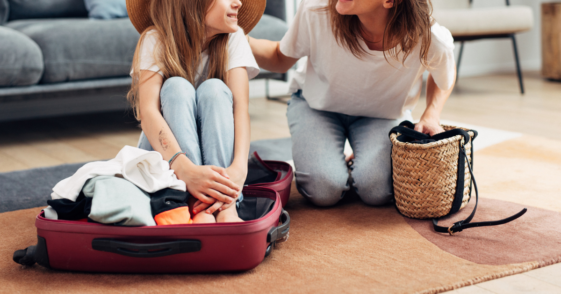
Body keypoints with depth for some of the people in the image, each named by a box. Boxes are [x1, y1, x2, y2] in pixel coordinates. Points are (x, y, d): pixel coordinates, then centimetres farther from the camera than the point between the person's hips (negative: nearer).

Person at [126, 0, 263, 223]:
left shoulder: (233, 38, -9)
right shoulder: (156, 39, -15)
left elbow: (240, 106, -22)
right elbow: (148, 112, -30)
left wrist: (239, 167, -42)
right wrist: (186, 169, -48)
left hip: (216, 150, 1)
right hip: (165, 150, -1)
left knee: (214, 89, -25)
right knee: (176, 87, -26)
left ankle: (226, 208, -42)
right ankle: (197, 205, -44)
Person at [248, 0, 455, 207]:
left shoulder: (431, 40, -29)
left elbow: (444, 78, 0)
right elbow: (280, 60, -10)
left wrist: (432, 114, -19)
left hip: (382, 114, 0)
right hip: (318, 105, 0)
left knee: (376, 191, -26)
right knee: (324, 189, -24)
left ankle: (363, 163, 10)